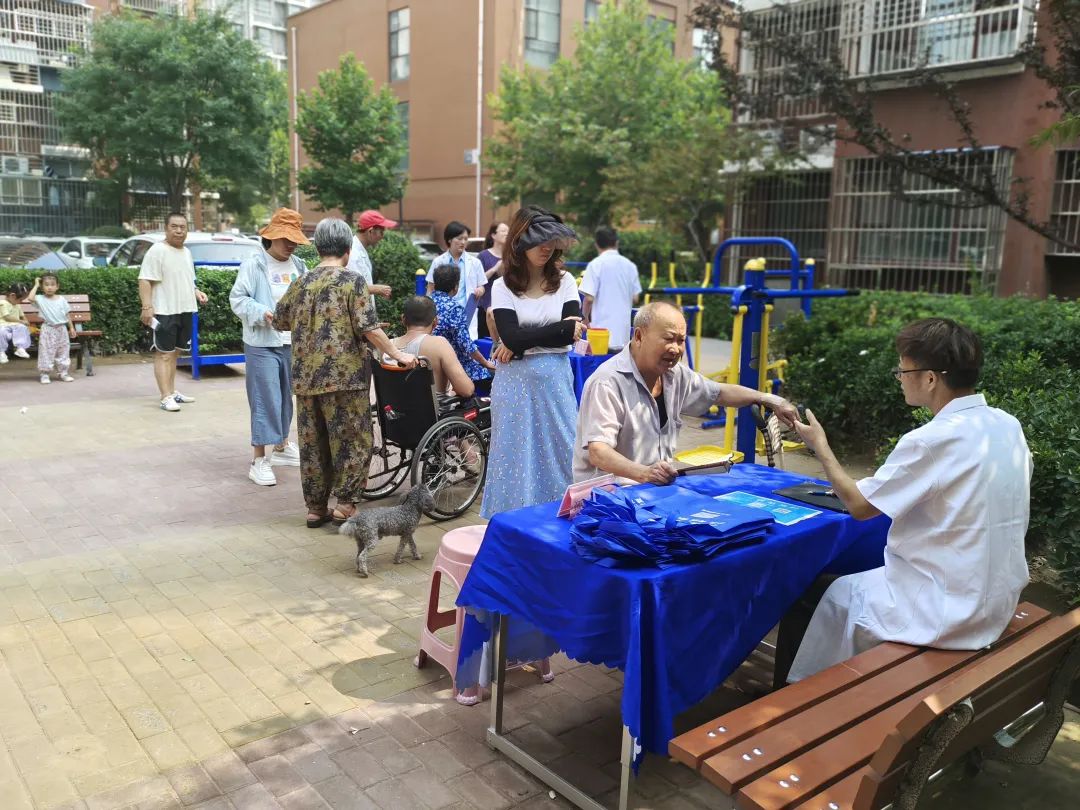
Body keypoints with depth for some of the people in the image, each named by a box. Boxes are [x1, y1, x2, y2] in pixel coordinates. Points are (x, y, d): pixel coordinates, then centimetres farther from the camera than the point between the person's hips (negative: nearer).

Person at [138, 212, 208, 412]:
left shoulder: (186, 252, 15)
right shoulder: (157, 250, -10)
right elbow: (145, 280, -15)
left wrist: (196, 291, 8)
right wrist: (147, 307, -24)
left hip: (185, 310, 8)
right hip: (165, 311, -8)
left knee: (173, 353, 15)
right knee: (163, 354, -5)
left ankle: (172, 391, 24)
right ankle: (166, 397, -7)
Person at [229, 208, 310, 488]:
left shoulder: (298, 266, 10)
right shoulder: (253, 264, -7)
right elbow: (237, 299, -10)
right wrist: (262, 313, -24)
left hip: (292, 343, 6)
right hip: (262, 344, -6)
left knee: (286, 397, 17)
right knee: (265, 400, -7)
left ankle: (281, 447, 34)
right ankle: (259, 460, -1)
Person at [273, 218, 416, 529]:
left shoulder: (300, 283, 9)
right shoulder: (352, 280, -7)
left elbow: (279, 321, 20)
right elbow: (367, 327, -14)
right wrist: (398, 355, -7)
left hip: (306, 377, 6)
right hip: (345, 375, -5)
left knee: (312, 443, 12)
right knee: (352, 442, 5)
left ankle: (316, 508, 18)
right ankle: (344, 505, 3)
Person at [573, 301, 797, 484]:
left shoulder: (675, 374, 7)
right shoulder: (608, 382, -19)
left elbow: (720, 393, 23)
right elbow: (597, 451, -27)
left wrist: (768, 400, 13)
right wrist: (644, 473, -42)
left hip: (659, 484, 8)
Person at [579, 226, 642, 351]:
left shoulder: (595, 265, -7)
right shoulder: (630, 265, 6)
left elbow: (589, 298, -11)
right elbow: (635, 298, 8)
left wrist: (585, 318, 5)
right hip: (624, 334, 4)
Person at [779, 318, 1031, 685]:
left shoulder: (931, 441, -24)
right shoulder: (1009, 426, -1)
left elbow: (859, 505, -11)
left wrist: (820, 446, 0)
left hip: (948, 613, -7)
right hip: (998, 601, 7)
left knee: (836, 595, 15)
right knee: (862, 581, 24)